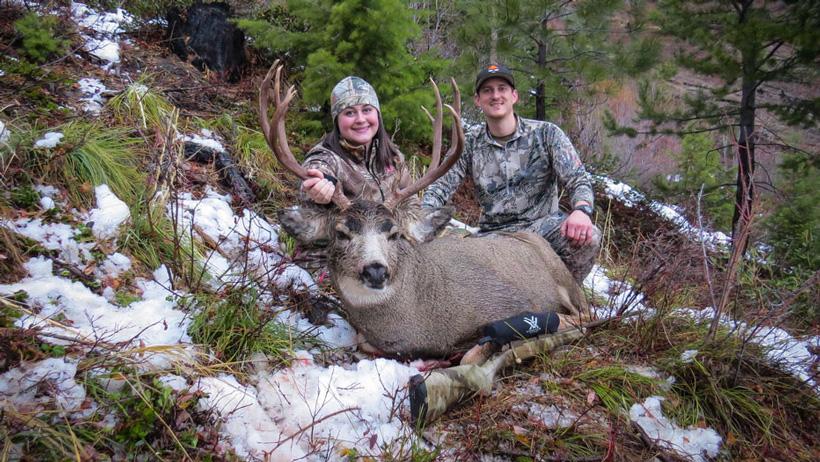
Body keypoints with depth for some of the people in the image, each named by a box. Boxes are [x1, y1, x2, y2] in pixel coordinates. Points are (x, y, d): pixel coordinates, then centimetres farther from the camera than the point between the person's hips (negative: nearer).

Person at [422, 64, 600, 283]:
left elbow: (578, 181, -8)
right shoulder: (470, 142, 5)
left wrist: (581, 211, -32)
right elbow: (440, 187, 2)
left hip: (541, 225, -2)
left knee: (587, 237, -33)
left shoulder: (546, 134, -2)